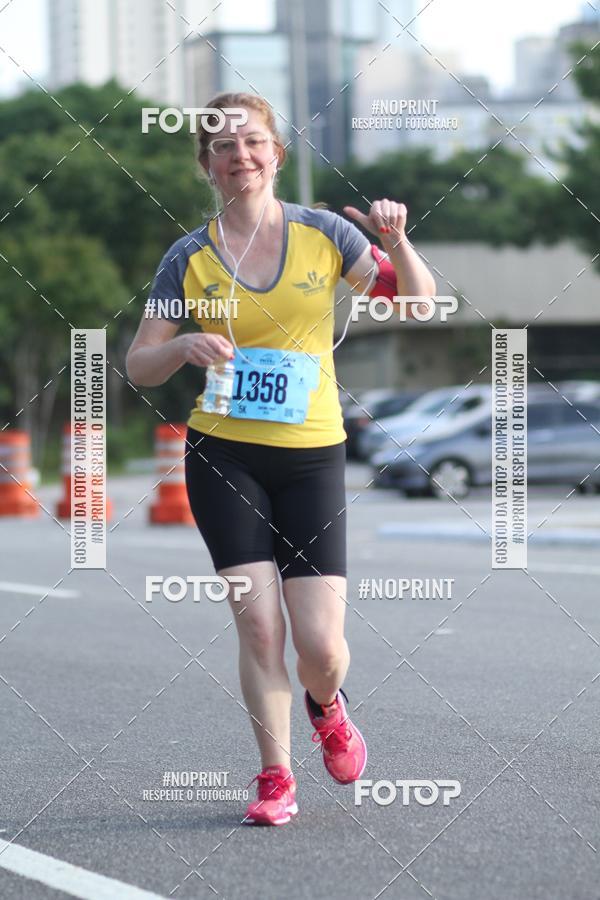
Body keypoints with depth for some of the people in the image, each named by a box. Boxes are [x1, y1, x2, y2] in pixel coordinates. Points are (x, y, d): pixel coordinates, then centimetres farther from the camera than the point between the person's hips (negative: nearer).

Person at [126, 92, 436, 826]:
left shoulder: (324, 234, 2)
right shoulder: (188, 258, 2)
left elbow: (416, 307, 2)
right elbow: (139, 366, 4)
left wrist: (397, 244, -16)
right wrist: (185, 346, -17)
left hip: (312, 456, 0)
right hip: (223, 457, 0)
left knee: (320, 645, -6)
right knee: (258, 625, -8)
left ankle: (325, 706, 30)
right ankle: (276, 779, 9)